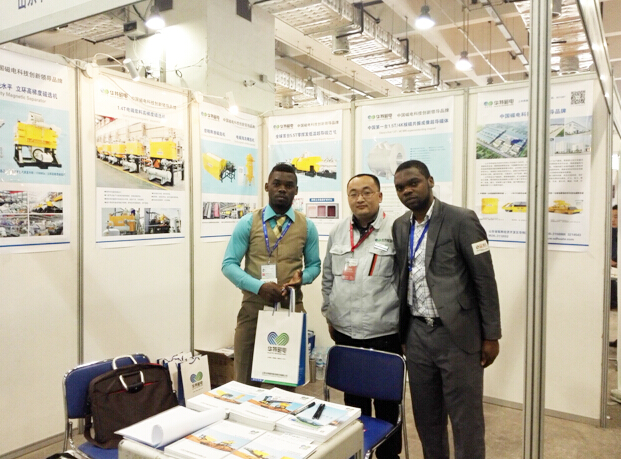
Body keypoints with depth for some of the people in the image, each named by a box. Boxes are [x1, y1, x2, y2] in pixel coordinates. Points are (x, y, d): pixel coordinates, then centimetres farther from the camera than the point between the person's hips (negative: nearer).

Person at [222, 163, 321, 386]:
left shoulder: (307, 226, 5)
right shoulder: (247, 223, 0)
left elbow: (314, 265, 11)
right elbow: (229, 264, -3)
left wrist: (302, 277, -14)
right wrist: (259, 286, -19)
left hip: (291, 308, 1)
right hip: (253, 308, -1)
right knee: (247, 380, 8)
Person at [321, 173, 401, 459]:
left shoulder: (396, 232, -8)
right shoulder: (338, 232, 6)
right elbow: (328, 279, 15)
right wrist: (329, 316, 15)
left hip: (384, 335, -4)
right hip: (345, 333, 5)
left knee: (386, 402, 8)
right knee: (353, 398, 18)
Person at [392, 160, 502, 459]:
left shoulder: (461, 220, -9)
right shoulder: (399, 227, 8)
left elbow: (485, 280, -8)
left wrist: (491, 335, -8)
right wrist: (400, 331, 12)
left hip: (457, 334, -5)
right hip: (416, 334, 5)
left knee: (466, 419, 5)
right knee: (425, 416, 16)